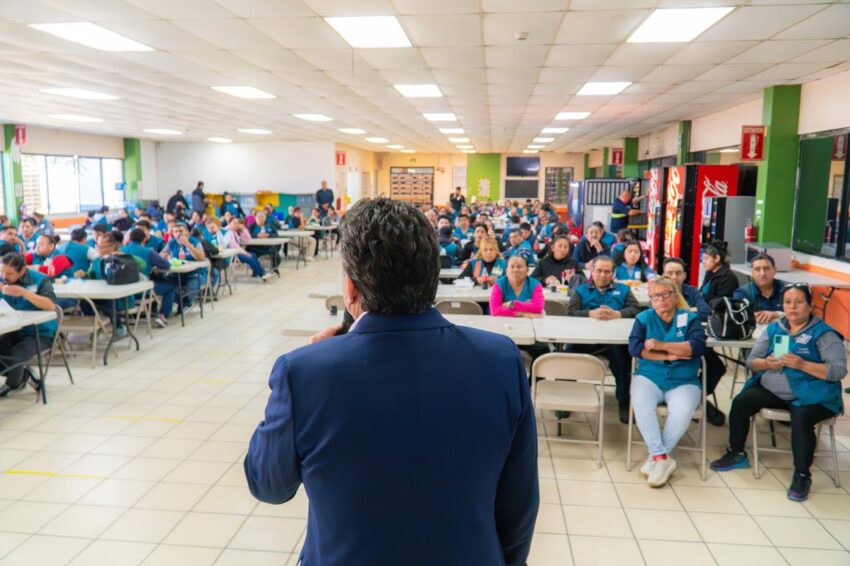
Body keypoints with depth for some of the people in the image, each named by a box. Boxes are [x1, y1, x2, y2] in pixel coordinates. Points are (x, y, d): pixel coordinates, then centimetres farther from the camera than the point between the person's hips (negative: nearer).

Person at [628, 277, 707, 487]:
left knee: (682, 411, -32)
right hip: (649, 376, 1)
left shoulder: (690, 318, 6)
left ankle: (656, 457, -14)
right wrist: (668, 356, -12)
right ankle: (663, 458, -23)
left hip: (684, 381, -1)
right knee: (640, 403, -32)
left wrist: (662, 346, -17)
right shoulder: (644, 318, 9)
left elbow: (698, 346, -12)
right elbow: (634, 347, -5)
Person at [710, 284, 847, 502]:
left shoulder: (824, 333, -5)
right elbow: (751, 361, 9)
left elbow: (839, 370, -14)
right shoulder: (773, 328, 9)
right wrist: (766, 363, -15)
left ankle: (802, 475, -16)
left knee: (801, 418, -34)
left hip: (810, 395, -4)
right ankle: (736, 454, 2)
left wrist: (802, 364, -26)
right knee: (740, 402, -17)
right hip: (771, 390, 5)